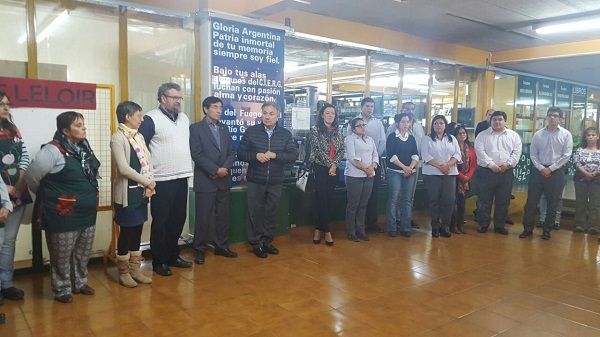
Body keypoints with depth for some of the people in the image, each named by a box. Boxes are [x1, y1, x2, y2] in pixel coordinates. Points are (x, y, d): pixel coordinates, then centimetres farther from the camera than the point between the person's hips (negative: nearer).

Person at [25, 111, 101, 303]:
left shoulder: (84, 147, 6)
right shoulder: (53, 150, -17)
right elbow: (31, 176, -12)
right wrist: (47, 196, 4)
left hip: (87, 213, 7)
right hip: (64, 215, -7)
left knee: (83, 252, 19)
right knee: (62, 255, 9)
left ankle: (80, 283, 36)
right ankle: (62, 289, 26)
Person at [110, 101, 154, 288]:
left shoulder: (139, 136, 10)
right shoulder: (117, 138, -12)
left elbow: (148, 161, 8)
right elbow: (123, 168, -19)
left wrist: (149, 184, -5)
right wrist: (147, 182, -13)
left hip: (141, 191, 7)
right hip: (127, 192, -7)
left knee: (137, 230, 13)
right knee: (126, 232, 3)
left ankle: (135, 269, 24)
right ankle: (123, 272, 17)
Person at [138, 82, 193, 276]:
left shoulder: (184, 118, 13)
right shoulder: (151, 119, -9)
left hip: (182, 178, 7)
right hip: (162, 180, -6)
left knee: (178, 220, 13)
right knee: (161, 222, 4)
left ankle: (173, 256, 28)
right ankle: (159, 261, 16)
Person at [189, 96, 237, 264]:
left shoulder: (225, 128, 14)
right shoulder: (196, 128, -4)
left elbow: (231, 152, 10)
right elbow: (196, 155, -12)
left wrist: (225, 168, -8)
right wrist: (215, 170, -16)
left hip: (224, 180, 5)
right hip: (205, 180, -5)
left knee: (223, 215, 11)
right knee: (203, 217, 1)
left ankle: (221, 246, 23)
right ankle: (200, 249, 13)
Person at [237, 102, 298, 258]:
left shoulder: (286, 134, 2)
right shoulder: (251, 131, -1)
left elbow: (294, 155, -5)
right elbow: (241, 153, -1)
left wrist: (275, 155, -19)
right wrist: (256, 156, -19)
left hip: (275, 182, 2)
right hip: (255, 181, -1)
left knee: (271, 213, 11)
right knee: (255, 213, 5)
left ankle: (267, 242, 26)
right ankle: (256, 243, 19)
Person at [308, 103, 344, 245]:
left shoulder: (339, 131, 10)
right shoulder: (315, 130, -3)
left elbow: (341, 150, 4)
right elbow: (318, 150, -11)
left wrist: (334, 164, -10)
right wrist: (329, 164, -14)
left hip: (333, 169, 4)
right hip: (320, 168, -4)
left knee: (328, 199, 6)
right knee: (322, 198, -4)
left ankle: (319, 228, 17)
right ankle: (326, 230, 4)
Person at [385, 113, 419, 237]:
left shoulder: (411, 138, 14)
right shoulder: (392, 137, 1)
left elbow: (415, 154, 7)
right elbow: (391, 155, -9)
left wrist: (411, 167, -10)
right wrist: (404, 167, -13)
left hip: (410, 172, 4)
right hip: (394, 171, -4)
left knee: (407, 199, 4)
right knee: (394, 199, -5)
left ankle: (406, 227, 11)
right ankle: (392, 227, 3)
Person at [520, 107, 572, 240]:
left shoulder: (566, 134, -2)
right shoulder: (538, 134, 4)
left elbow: (566, 155, -6)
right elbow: (533, 154, 4)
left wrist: (550, 169, -11)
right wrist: (541, 168, -9)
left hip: (556, 172, -1)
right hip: (538, 170, 1)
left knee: (552, 203, 7)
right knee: (531, 201, 2)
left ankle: (547, 230, 21)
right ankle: (528, 228, 13)